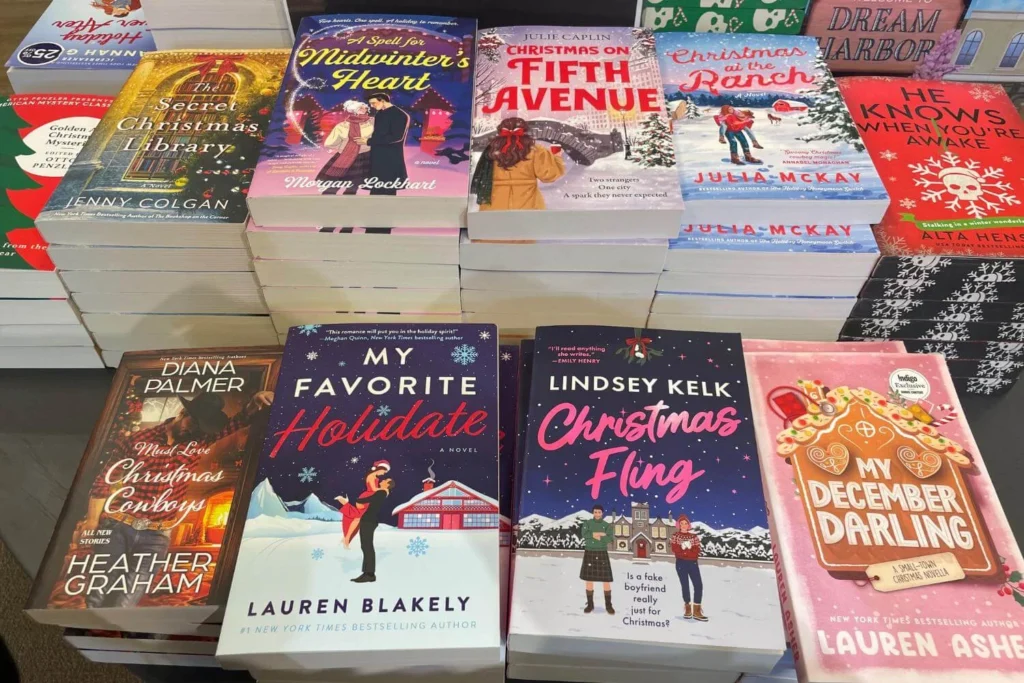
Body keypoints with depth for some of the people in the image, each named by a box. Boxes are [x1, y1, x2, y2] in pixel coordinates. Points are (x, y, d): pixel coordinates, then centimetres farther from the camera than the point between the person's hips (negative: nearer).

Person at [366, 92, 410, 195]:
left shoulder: (399, 114, -9)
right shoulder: (379, 114, 16)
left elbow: (397, 137, -18)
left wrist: (369, 141, -17)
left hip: (391, 159, -8)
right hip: (377, 157, 8)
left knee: (387, 190, -5)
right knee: (376, 189, 7)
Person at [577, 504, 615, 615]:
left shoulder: (607, 525, 0)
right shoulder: (587, 523, 0)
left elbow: (610, 540, -14)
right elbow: (584, 534, -20)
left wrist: (595, 536, -21)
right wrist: (601, 534, -23)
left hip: (602, 554, 0)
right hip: (589, 554, 0)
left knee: (606, 580, -1)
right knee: (589, 579, 3)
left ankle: (608, 605, 12)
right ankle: (590, 605, 16)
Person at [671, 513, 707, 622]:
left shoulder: (694, 536, 11)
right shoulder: (675, 536, 6)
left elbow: (697, 551, -1)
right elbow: (676, 551, -6)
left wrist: (684, 552, -13)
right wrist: (689, 552, -12)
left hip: (693, 563, 2)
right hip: (681, 564, -2)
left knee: (699, 585, -10)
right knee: (685, 585, 2)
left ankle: (697, 611, -7)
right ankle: (687, 609, 14)